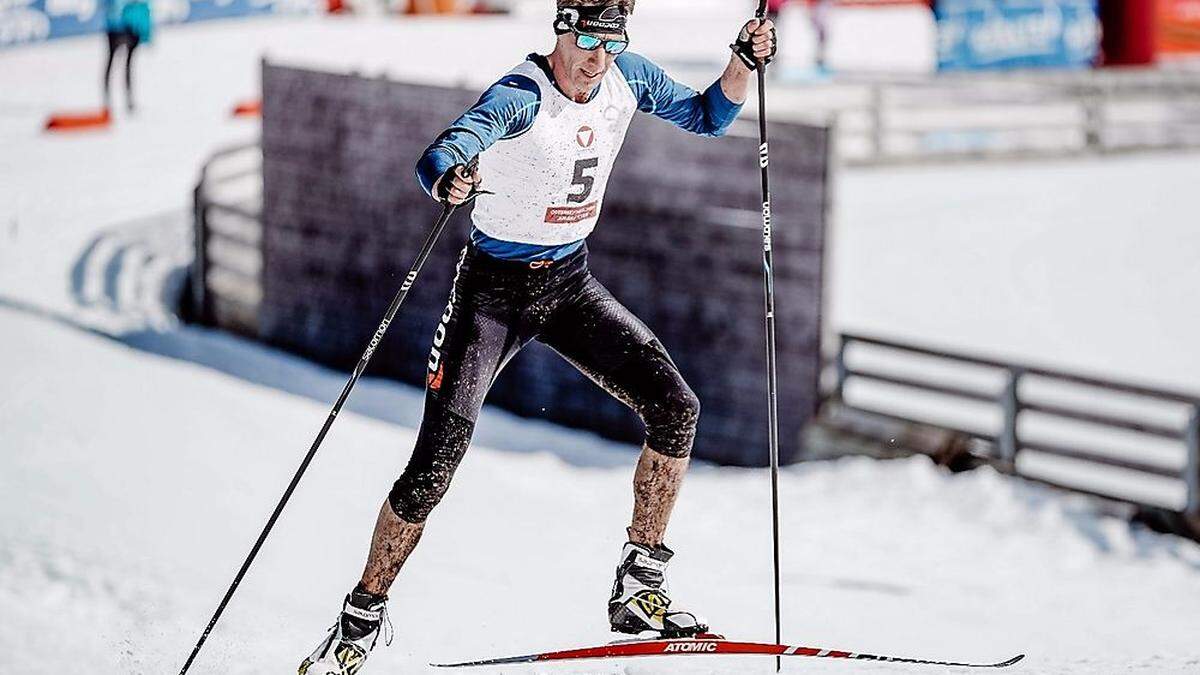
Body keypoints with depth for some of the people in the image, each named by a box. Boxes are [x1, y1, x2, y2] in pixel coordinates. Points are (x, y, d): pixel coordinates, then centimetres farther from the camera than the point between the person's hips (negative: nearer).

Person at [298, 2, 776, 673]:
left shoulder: (629, 77, -5)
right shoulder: (519, 97, -24)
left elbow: (709, 116, 10)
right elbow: (437, 158, -39)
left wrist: (746, 63, -9)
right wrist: (448, 180, -63)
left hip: (572, 283, 5)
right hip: (495, 289, -5)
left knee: (677, 408, -10)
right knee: (436, 464, -11)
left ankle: (640, 588, 2)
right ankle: (364, 614, 9)